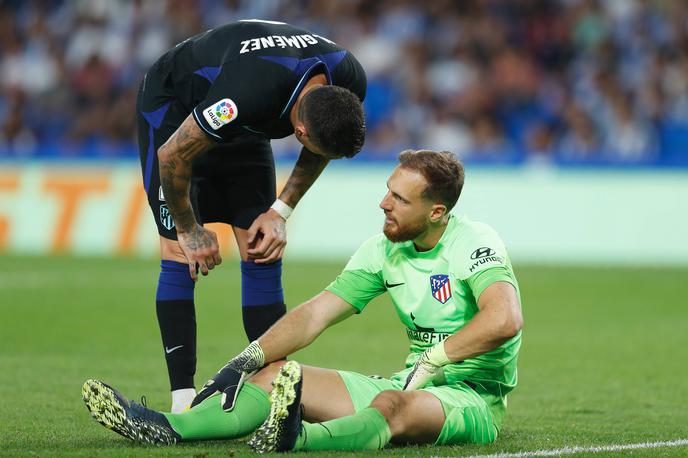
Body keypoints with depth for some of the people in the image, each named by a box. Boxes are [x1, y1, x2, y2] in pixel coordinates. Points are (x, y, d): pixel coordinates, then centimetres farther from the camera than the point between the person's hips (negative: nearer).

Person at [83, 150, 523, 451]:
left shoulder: (475, 243, -14)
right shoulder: (383, 251, 8)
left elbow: (505, 320, -31)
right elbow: (314, 314, 4)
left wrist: (431, 362, -32)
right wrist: (243, 363, -8)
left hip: (472, 398, -7)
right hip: (409, 384, 7)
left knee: (394, 406, -41)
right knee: (278, 374, -6)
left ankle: (296, 438, -69)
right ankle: (165, 429, -26)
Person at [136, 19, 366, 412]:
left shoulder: (348, 86, -25)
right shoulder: (247, 93, -44)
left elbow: (320, 150, 0)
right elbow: (173, 155, -29)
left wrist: (281, 212, -7)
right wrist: (189, 230, -15)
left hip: (243, 128, 6)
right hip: (173, 108, -6)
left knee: (264, 256, -2)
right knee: (180, 253, -14)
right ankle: (183, 401, -13)